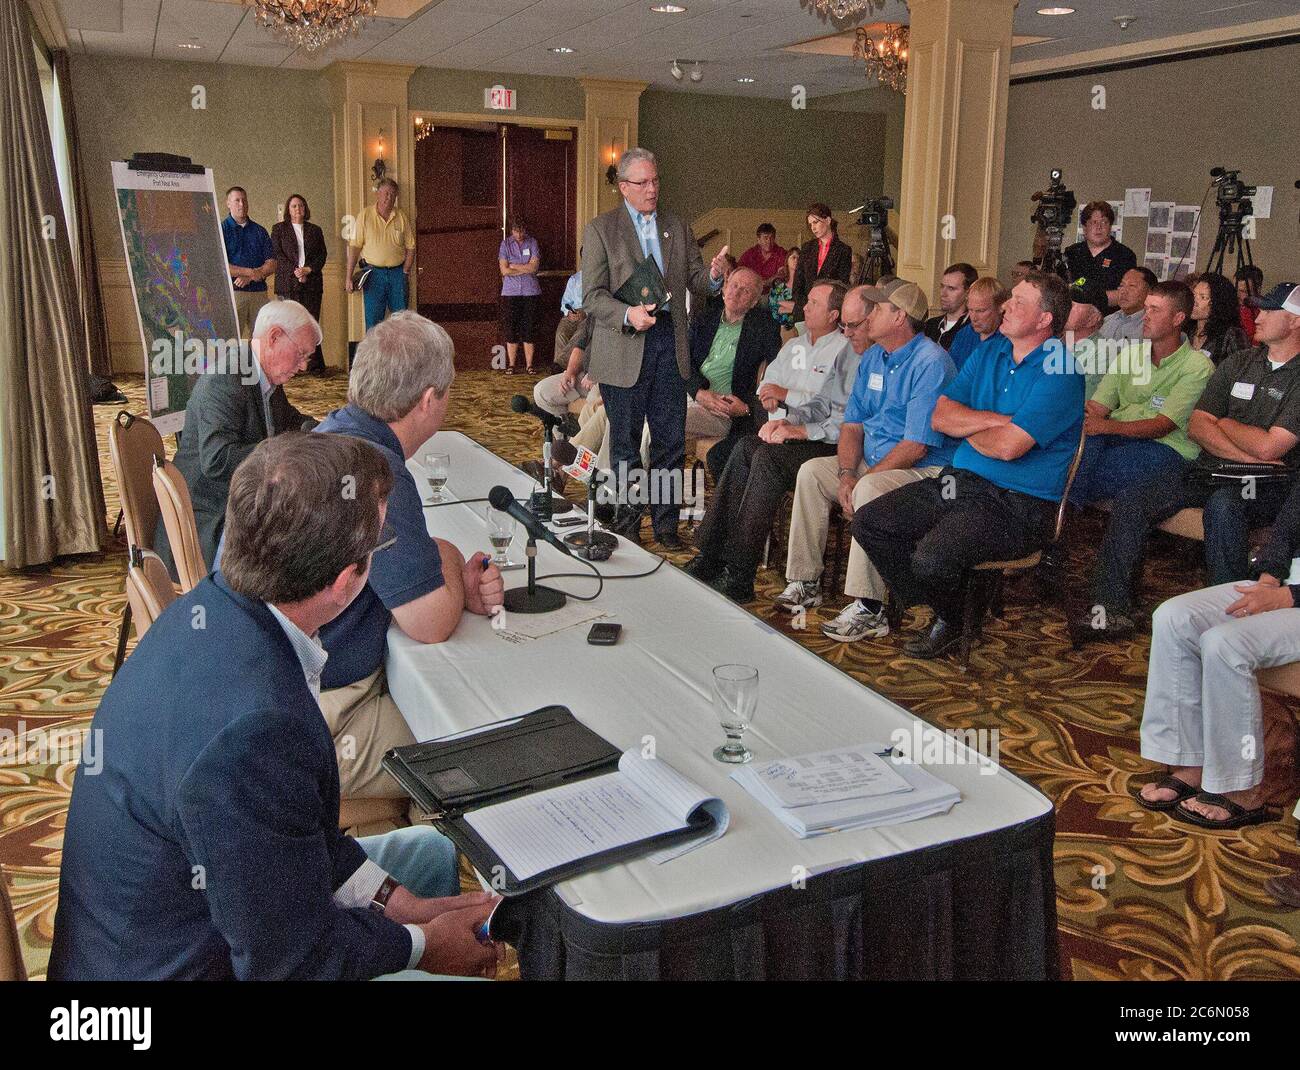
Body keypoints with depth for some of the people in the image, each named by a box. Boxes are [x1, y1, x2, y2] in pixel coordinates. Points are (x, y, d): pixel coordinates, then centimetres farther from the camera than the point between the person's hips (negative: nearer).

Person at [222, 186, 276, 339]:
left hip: (259, 293, 4)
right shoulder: (221, 230, 4)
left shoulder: (260, 231, 15)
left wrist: (248, 277, -8)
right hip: (232, 292, -4)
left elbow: (272, 265, 7)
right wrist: (250, 272, -8)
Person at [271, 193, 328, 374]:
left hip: (312, 283, 2)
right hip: (288, 283, -1)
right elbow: (278, 254, 1)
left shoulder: (315, 230, 17)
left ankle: (315, 365, 0)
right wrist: (295, 271, -12)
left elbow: (322, 255, 9)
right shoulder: (279, 229, 10)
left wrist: (308, 269, -7)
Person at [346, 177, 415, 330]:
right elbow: (354, 246, -2)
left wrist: (405, 272, -2)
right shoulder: (365, 215, -1)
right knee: (373, 320, -1)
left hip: (397, 271, 2)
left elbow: (410, 247, 9)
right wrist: (349, 277, -7)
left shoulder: (401, 217, 5)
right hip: (373, 272, -2)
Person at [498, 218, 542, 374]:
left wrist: (513, 266, -4)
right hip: (510, 292, 0)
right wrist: (525, 269, -6)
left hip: (530, 292, 0)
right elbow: (504, 270, -4)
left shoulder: (532, 243, 5)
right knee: (511, 329, -1)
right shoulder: (505, 244, 5)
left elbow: (534, 267, -5)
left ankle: (529, 365, 6)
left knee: (529, 329, 0)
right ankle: (511, 365, 6)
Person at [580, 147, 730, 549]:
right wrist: (628, 315, -23)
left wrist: (713, 276, -10)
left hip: (669, 343, 3)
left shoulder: (678, 227, 13)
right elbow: (592, 295, -6)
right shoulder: (600, 229, 0)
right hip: (624, 349, -3)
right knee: (625, 443, 6)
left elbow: (694, 282, 13)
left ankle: (665, 523, 15)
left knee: (671, 441, 4)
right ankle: (627, 523, 19)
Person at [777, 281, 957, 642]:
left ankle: (868, 609, -31)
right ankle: (805, 583, 2)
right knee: (811, 472, -1)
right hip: (874, 463, 9)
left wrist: (862, 479, -21)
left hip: (925, 469, -9)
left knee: (870, 490, -35)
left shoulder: (930, 363, -19)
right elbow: (852, 424, 10)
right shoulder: (872, 358, 10)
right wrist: (847, 473, -8)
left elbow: (917, 446, -24)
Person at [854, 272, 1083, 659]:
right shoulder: (990, 350, 11)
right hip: (958, 481, 8)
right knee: (867, 522, -3)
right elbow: (940, 416, 3)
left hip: (1018, 506, -8)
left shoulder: (1058, 373, -13)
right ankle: (924, 609, 11)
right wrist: (995, 419, -13)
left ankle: (951, 621, 5)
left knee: (931, 556, -30)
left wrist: (966, 425, -4)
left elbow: (1008, 446, -23)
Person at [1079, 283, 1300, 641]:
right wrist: (1248, 455, -10)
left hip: (1266, 487, -6)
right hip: (1211, 474, 6)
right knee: (1130, 501, -14)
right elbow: (1197, 426, 5)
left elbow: (1268, 447, -16)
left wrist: (1225, 424, 2)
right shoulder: (1238, 363, 14)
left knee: (1222, 504, -39)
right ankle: (1112, 610, -14)